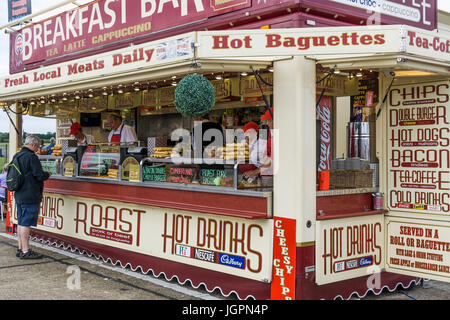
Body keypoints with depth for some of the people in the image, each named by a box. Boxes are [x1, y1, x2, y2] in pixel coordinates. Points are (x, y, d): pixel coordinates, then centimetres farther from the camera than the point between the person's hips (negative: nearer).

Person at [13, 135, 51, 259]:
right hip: (30, 196, -9)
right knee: (26, 223, -5)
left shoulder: (17, 156, 12)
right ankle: (25, 251, -1)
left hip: (19, 195, 9)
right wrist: (47, 174, 2)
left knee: (21, 223, 14)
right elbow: (39, 175, -20)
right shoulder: (31, 157, -16)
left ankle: (20, 249, 21)